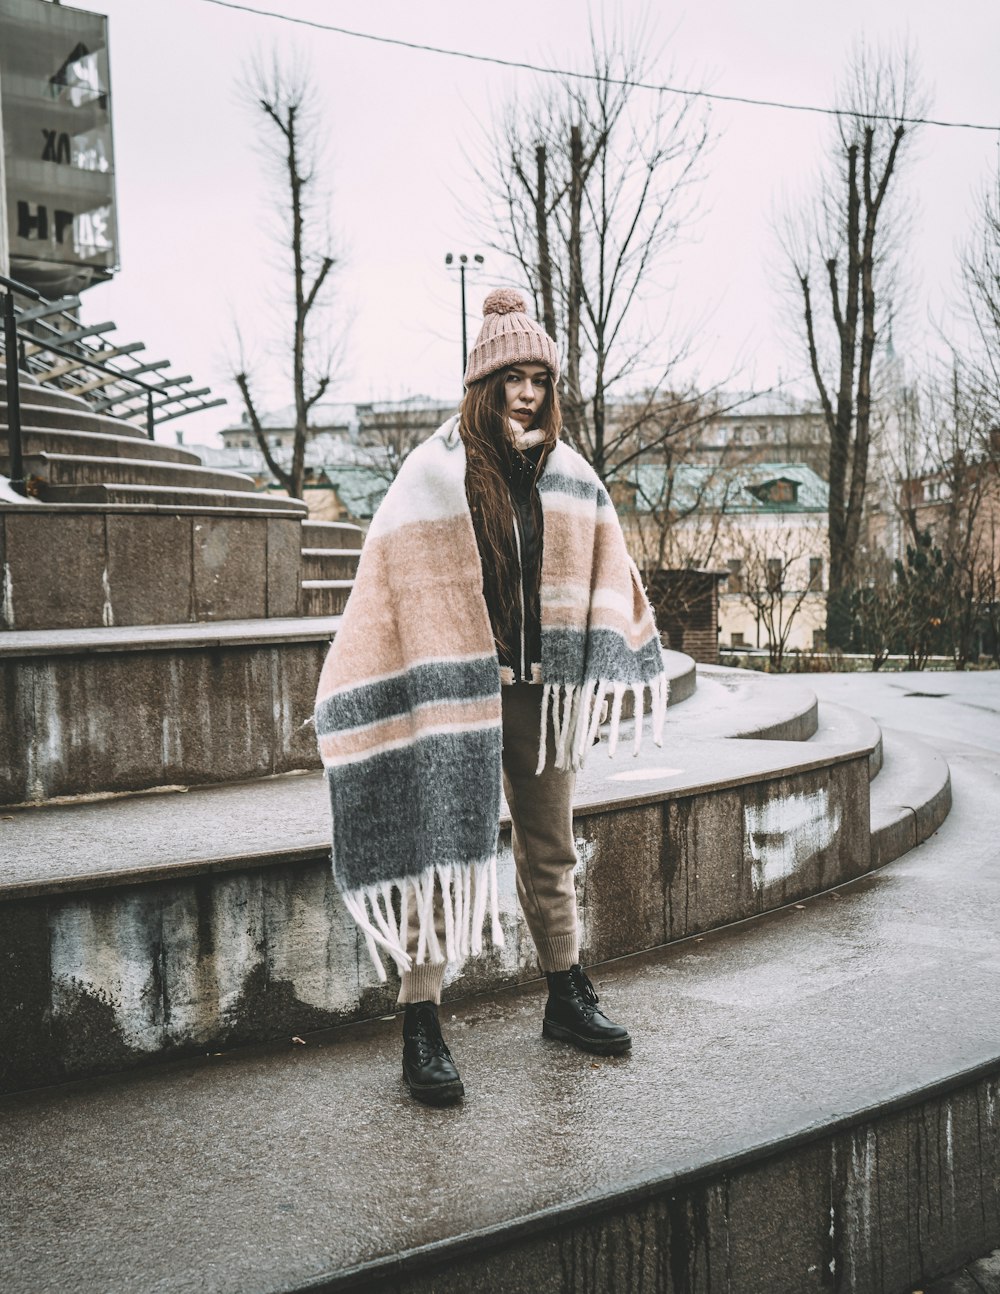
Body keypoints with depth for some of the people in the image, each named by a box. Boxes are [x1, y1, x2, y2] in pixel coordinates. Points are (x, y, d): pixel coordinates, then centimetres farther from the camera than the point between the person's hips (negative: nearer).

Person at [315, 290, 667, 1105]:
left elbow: (602, 577, 13)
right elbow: (397, 590, -10)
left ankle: (568, 1000, 32)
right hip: (452, 692, -5)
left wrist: (599, 675, 8)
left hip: (540, 688, 5)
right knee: (440, 852, -3)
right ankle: (421, 1032, 3)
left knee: (552, 851, 16)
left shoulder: (567, 474, 8)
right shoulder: (435, 474, -7)